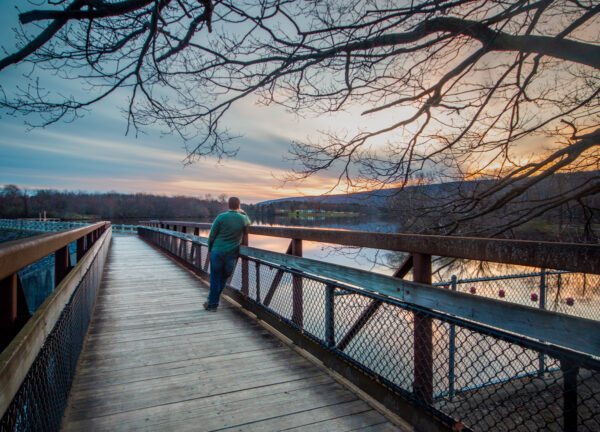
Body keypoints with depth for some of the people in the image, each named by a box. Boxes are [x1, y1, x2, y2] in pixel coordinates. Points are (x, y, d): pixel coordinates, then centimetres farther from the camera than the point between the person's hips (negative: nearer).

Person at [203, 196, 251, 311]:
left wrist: (210, 249, 8)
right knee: (224, 279, 15)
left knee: (215, 279, 11)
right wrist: (243, 213, 33)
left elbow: (212, 235, -3)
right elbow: (248, 222, 26)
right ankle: (212, 301, 18)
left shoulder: (221, 217, -7)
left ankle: (212, 304, 16)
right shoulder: (243, 219, -1)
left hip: (217, 251, -1)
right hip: (231, 254, 1)